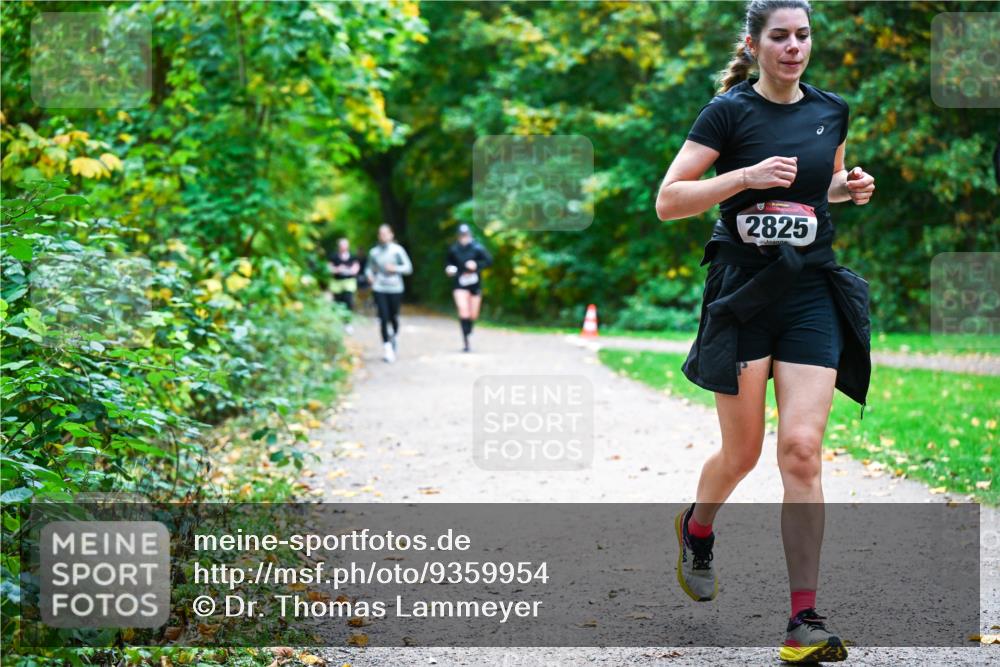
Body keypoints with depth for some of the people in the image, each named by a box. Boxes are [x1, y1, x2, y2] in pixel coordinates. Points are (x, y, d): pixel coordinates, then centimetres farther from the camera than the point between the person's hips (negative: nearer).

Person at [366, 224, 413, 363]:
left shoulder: (397, 250, -1)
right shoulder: (374, 252, 6)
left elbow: (408, 268, -1)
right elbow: (369, 267, 19)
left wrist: (395, 268, -15)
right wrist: (370, 275, -2)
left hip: (395, 288, -1)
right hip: (379, 289, 1)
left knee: (394, 317, 6)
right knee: (383, 318, -9)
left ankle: (394, 336, 37)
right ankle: (386, 347, -6)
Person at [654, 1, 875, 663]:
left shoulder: (832, 110, 9)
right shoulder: (730, 111, -4)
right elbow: (668, 200, -8)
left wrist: (849, 188, 5)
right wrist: (746, 176, -19)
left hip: (812, 292, 2)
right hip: (743, 292, -2)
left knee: (802, 450, -9)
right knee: (742, 453, 6)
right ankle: (697, 529, 41)